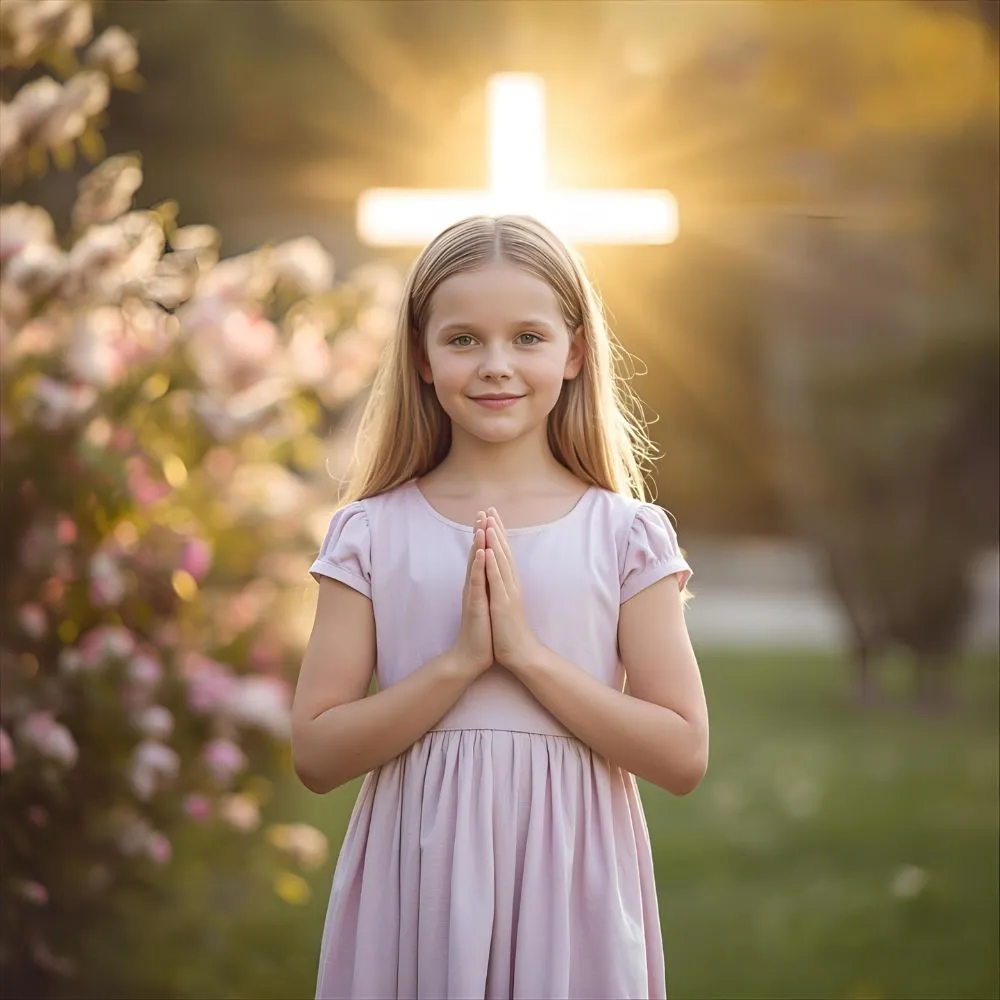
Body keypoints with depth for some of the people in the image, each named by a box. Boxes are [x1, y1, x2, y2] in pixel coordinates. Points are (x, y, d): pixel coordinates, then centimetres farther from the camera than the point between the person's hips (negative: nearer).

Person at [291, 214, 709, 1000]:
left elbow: (683, 757, -6)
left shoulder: (628, 536, -1)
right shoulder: (372, 534, 0)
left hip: (567, 889, 0)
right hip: (418, 885, 0)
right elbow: (316, 755, -5)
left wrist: (527, 653, -15)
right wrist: (460, 662, -17)